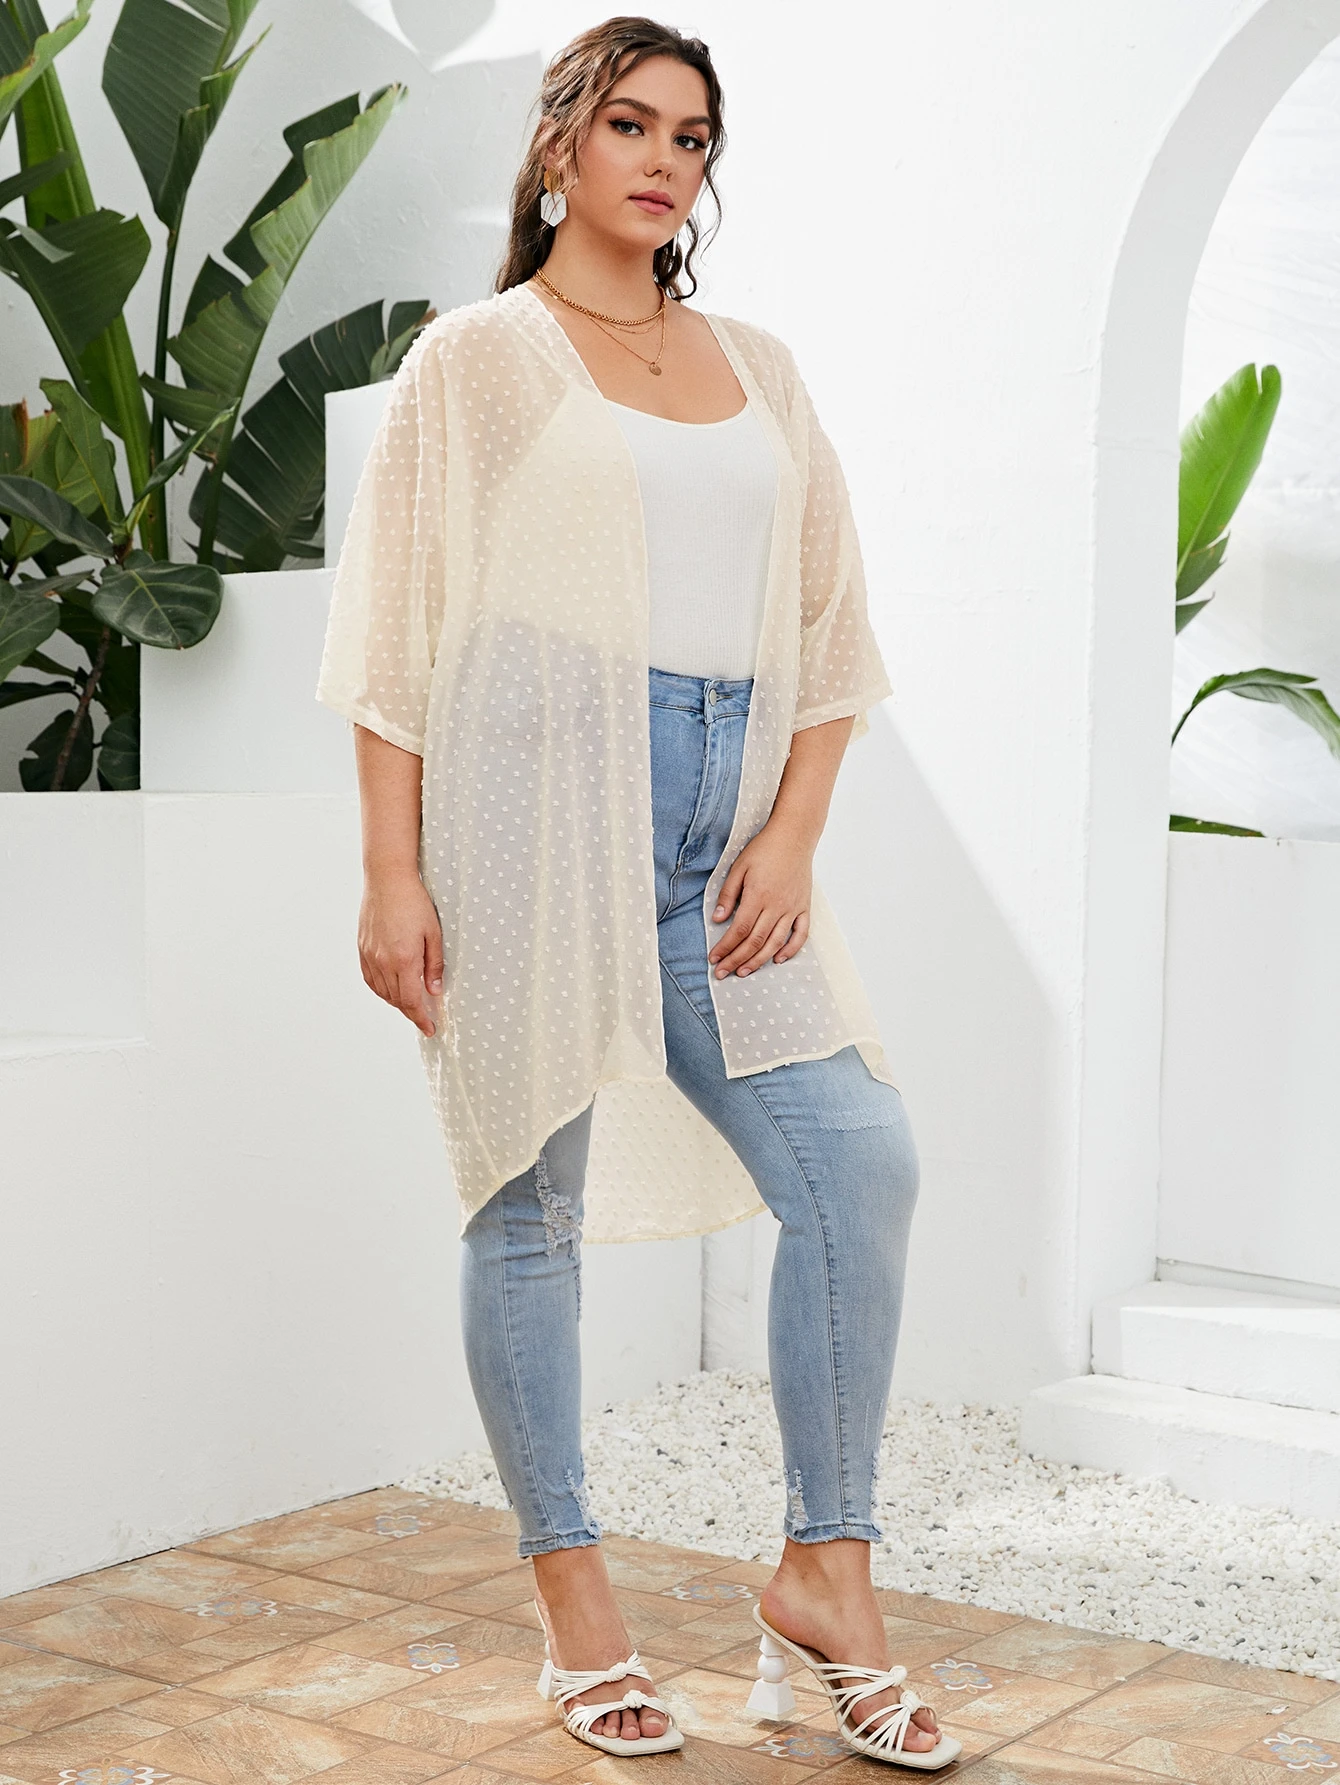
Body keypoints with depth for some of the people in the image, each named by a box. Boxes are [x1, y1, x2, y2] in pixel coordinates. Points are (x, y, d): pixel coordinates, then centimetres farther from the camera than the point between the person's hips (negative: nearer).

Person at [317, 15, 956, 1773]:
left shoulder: (761, 368, 18)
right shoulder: (477, 358, 5)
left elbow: (828, 619, 16)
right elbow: (395, 630, -1)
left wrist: (794, 830, 3)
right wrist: (391, 871, -8)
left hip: (721, 821, 5)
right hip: (535, 795, -4)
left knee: (861, 1164, -5)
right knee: (532, 1198, 0)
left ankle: (827, 1571, 8)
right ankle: (575, 1606, 14)